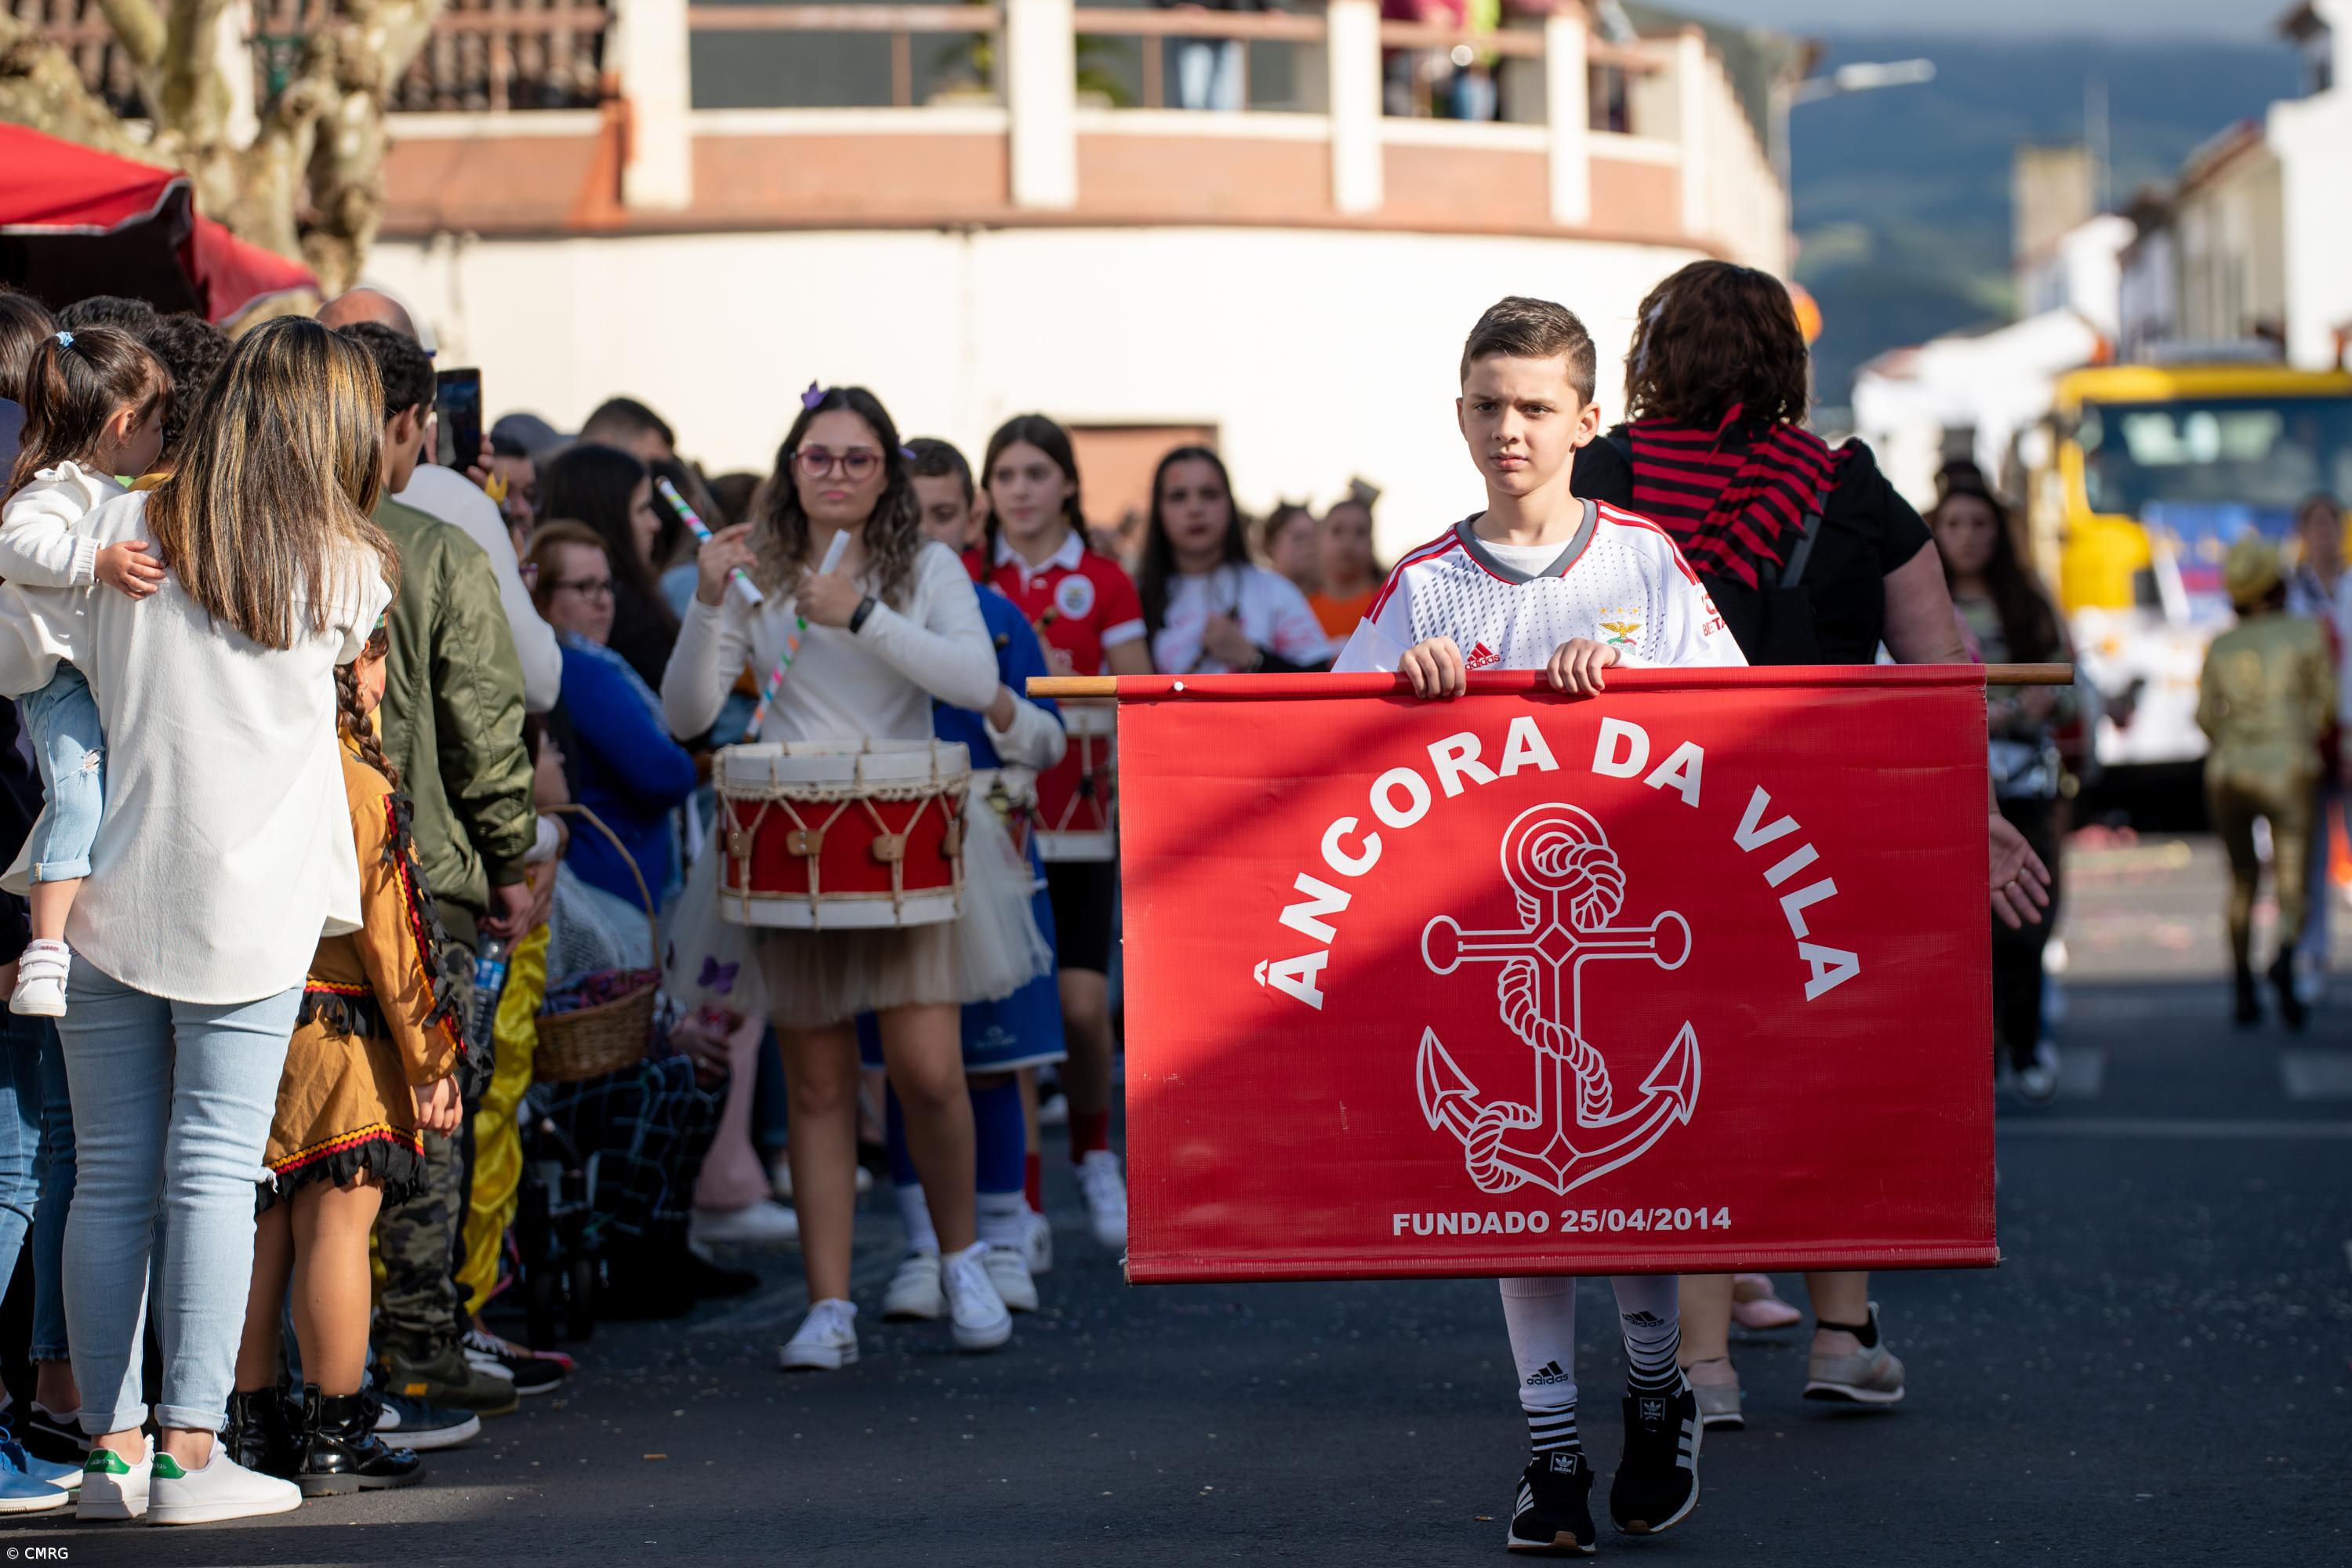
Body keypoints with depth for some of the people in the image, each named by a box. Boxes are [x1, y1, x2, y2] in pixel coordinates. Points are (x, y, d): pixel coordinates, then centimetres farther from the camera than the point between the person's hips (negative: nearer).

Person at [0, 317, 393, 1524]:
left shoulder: (116, 530, -1)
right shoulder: (346, 573, -3)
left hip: (109, 899, 2)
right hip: (254, 912, -2)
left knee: (111, 1175, 7)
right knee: (214, 1172, 0)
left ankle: (110, 1444, 9)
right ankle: (190, 1449, -3)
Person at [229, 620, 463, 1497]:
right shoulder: (358, 784, -12)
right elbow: (390, 930, -12)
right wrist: (432, 1060, -6)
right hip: (338, 1036, -7)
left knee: (260, 1228, 12)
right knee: (335, 1226, -2)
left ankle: (255, 1424, 18)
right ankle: (332, 1438, 0)